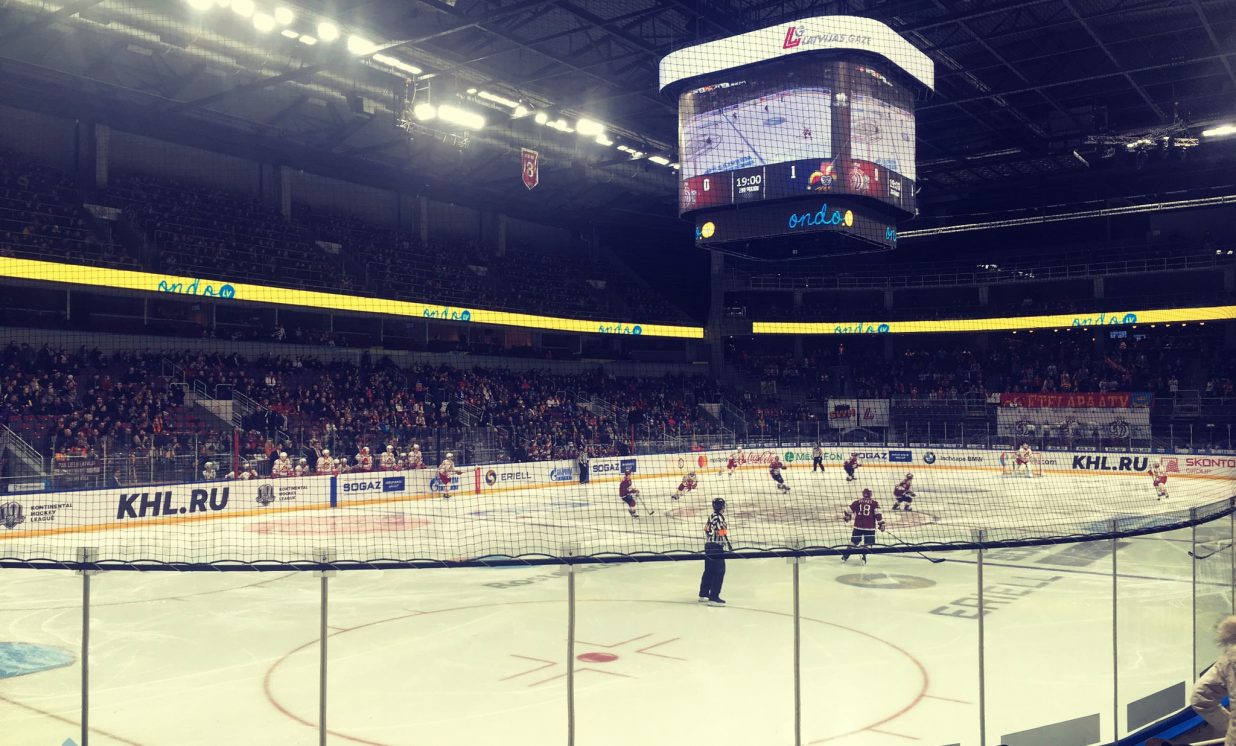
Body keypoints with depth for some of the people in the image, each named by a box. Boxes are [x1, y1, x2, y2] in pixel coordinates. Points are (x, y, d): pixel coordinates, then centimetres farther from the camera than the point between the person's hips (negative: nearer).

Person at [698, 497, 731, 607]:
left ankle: (703, 594, 26)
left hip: (708, 546, 10)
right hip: (716, 548, -10)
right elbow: (722, 533, -19)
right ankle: (713, 597, -12)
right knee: (719, 572, -8)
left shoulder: (711, 517, 12)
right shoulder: (719, 518, -15)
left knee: (709, 571, 18)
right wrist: (728, 544, -13)